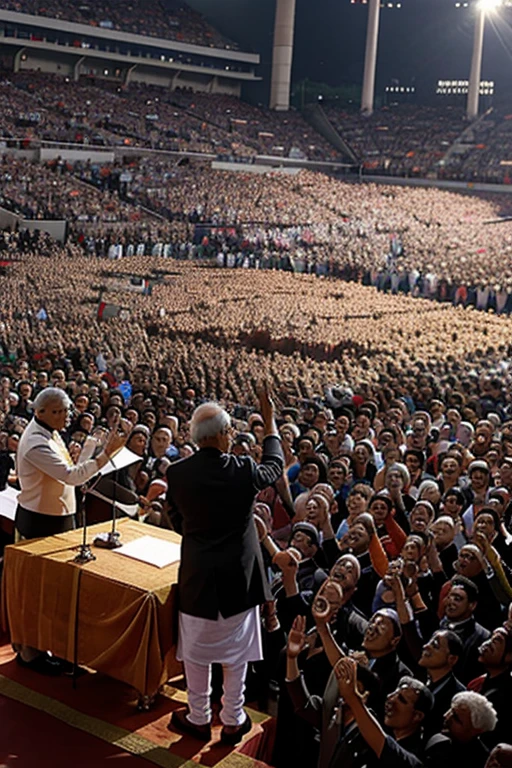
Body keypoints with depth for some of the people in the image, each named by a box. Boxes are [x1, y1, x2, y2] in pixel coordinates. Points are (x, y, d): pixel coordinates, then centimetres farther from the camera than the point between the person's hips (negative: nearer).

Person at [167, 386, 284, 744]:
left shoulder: (177, 473, -12)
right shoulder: (243, 470, -15)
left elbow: (178, 522, 3)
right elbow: (275, 465, 9)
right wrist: (270, 421, 19)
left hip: (197, 573, 1)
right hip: (239, 575, 0)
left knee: (197, 649, 15)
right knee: (236, 650, 14)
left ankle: (199, 718, 27)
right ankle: (233, 721, 24)